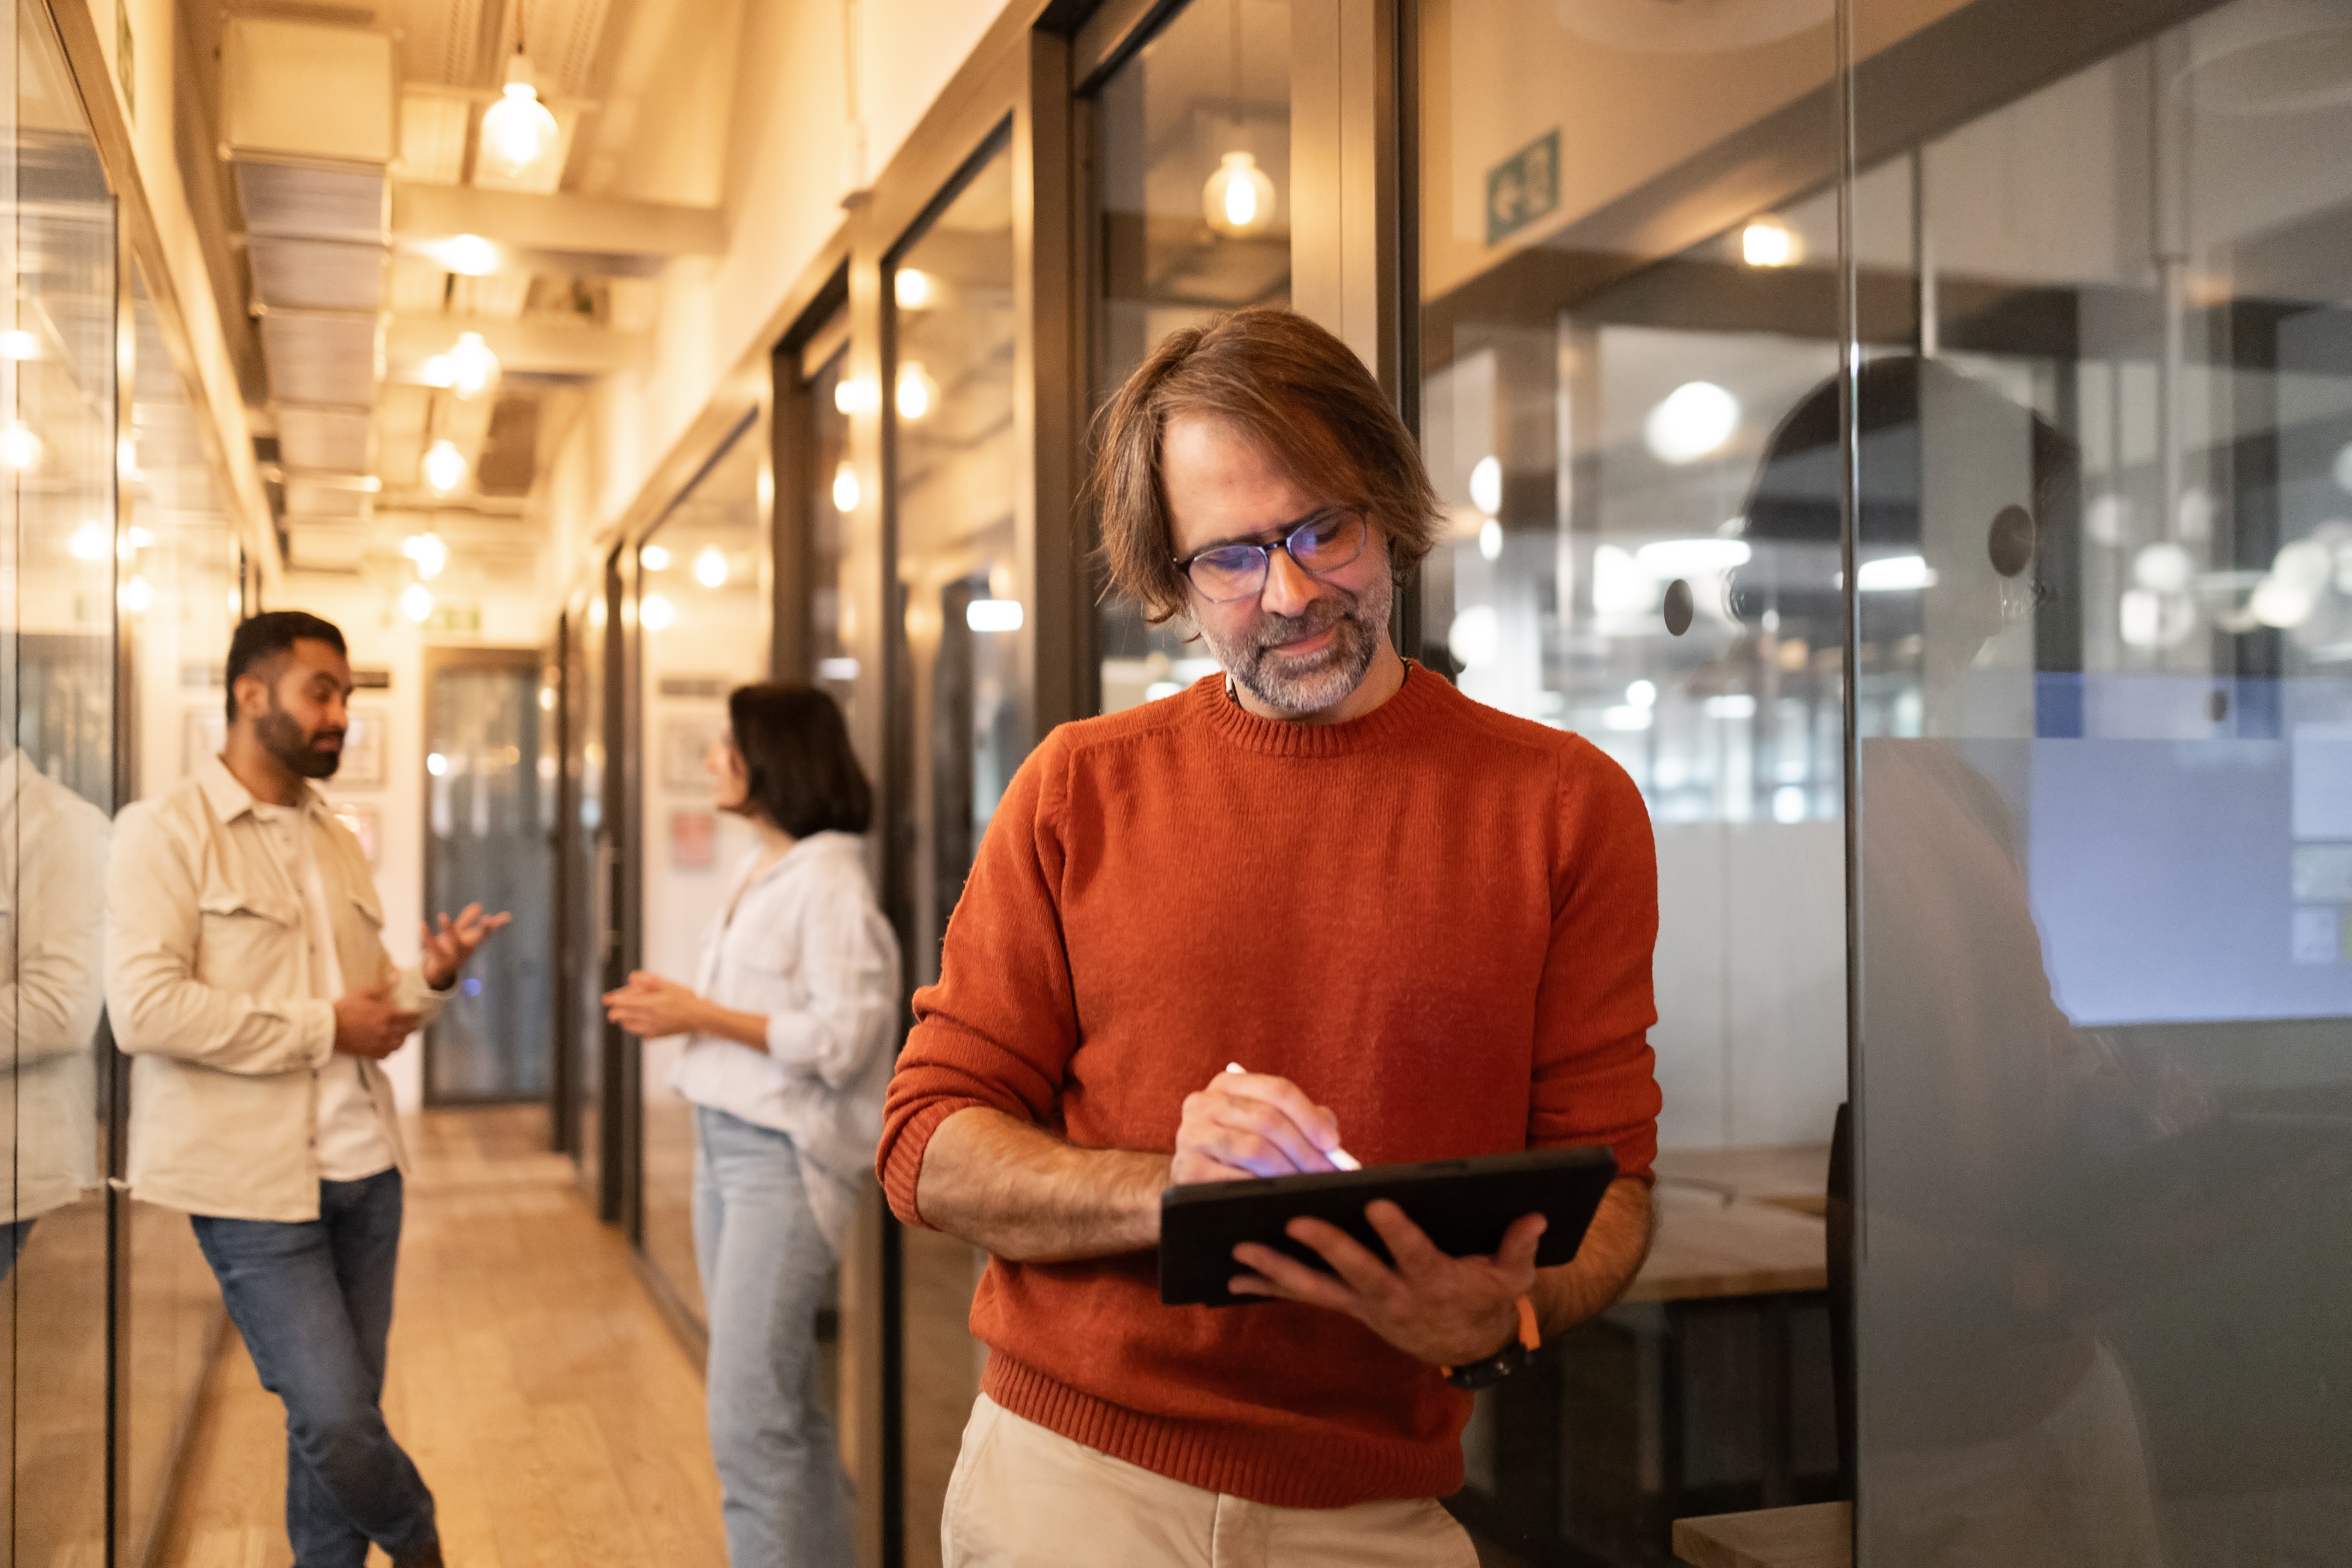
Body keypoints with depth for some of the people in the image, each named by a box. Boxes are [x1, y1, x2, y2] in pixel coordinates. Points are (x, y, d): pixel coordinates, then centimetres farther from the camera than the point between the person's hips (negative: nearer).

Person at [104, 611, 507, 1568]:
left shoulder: (338, 842, 14)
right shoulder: (166, 831, -8)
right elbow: (143, 1010, -18)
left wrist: (430, 981, -2)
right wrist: (323, 1028, -16)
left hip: (363, 1167, 7)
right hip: (255, 1179, -6)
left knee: (343, 1415, 12)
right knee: (334, 1417, -5)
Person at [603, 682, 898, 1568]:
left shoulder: (829, 880, -13)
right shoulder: (756, 873, 14)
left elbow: (841, 1038, -19)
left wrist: (700, 1015, -14)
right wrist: (676, 1008, 1)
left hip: (784, 1154, -9)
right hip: (723, 1140, 9)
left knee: (748, 1420, -8)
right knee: (784, 1405, 14)